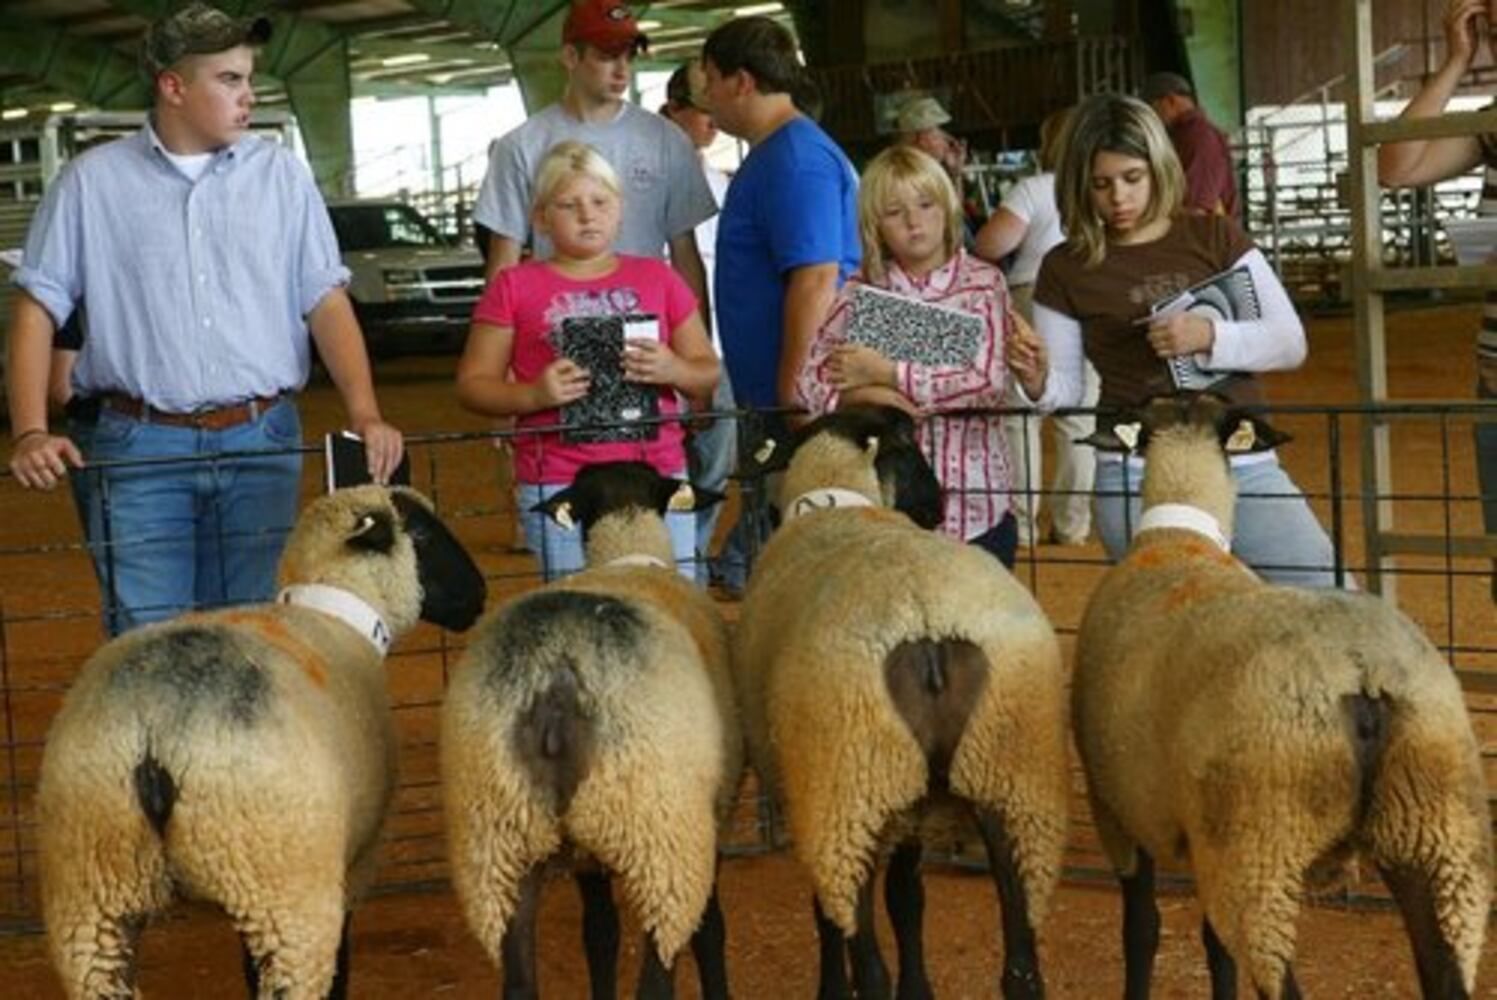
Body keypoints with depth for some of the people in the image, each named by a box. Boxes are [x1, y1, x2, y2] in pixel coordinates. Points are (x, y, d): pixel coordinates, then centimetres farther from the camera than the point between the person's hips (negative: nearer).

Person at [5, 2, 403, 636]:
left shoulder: (280, 175, 8)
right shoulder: (92, 183, 4)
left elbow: (326, 302, 5)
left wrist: (366, 416, -9)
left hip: (261, 443, 2)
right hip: (140, 448, -2)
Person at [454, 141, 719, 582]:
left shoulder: (657, 278, 14)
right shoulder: (515, 287, 8)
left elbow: (710, 374, 16)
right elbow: (472, 384, 6)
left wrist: (674, 371, -6)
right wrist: (531, 395, -13)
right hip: (557, 484, -2)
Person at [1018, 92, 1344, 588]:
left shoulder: (1215, 236, 6)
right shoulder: (1066, 269, 4)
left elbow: (1290, 342, 2)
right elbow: (1066, 389, 7)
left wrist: (1210, 337, -16)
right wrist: (1036, 384, -16)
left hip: (1242, 462, 2)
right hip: (1138, 476, -2)